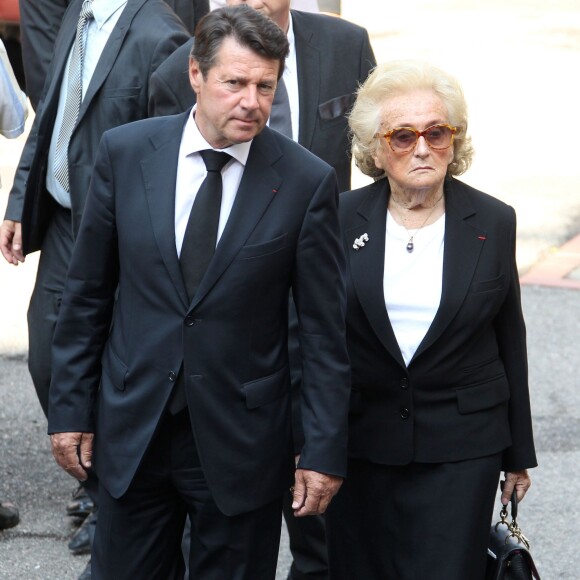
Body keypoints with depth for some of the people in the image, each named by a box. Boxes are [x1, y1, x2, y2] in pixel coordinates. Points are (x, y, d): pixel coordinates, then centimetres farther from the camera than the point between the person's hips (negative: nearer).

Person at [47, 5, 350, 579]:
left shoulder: (306, 181, -8)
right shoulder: (125, 152, -3)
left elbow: (323, 331, -4)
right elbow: (87, 294, 5)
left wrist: (324, 449, -5)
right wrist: (70, 407, 4)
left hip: (240, 443, -2)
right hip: (131, 432, 2)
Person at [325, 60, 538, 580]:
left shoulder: (493, 222, 0)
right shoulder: (342, 219, -1)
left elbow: (510, 340, 6)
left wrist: (518, 453, 9)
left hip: (460, 450, -1)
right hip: (359, 444, 1)